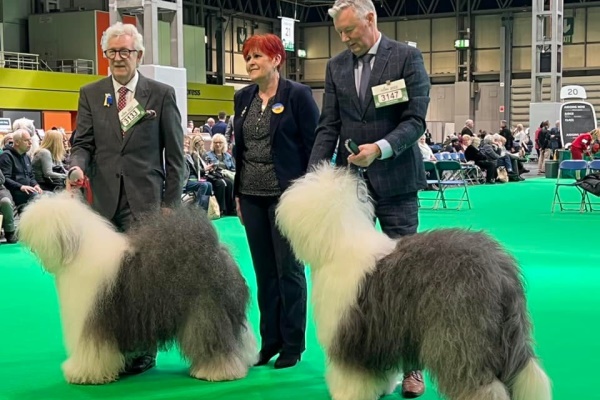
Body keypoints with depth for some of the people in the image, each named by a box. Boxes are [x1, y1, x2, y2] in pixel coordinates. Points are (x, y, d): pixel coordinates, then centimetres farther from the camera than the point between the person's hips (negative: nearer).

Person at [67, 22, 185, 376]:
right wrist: (77, 166, -14)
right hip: (105, 200, 3)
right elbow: (83, 143, 10)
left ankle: (142, 351, 3)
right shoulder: (90, 94, 12)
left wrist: (170, 204, -1)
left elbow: (175, 154, 4)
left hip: (145, 200, -2)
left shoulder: (162, 94, 5)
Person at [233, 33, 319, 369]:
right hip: (252, 196, 6)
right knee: (264, 270, 10)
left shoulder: (297, 95, -7)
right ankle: (270, 341, 20)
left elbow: (314, 145, -8)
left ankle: (293, 345, 11)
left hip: (285, 194, -6)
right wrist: (238, 193, 14)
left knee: (288, 269, 0)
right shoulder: (243, 98, 11)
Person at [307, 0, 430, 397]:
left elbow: (416, 120, -9)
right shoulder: (336, 66, 9)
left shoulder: (407, 57, -3)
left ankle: (411, 365, 12)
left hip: (395, 182, -3)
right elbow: (328, 127, 7)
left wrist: (380, 148, -24)